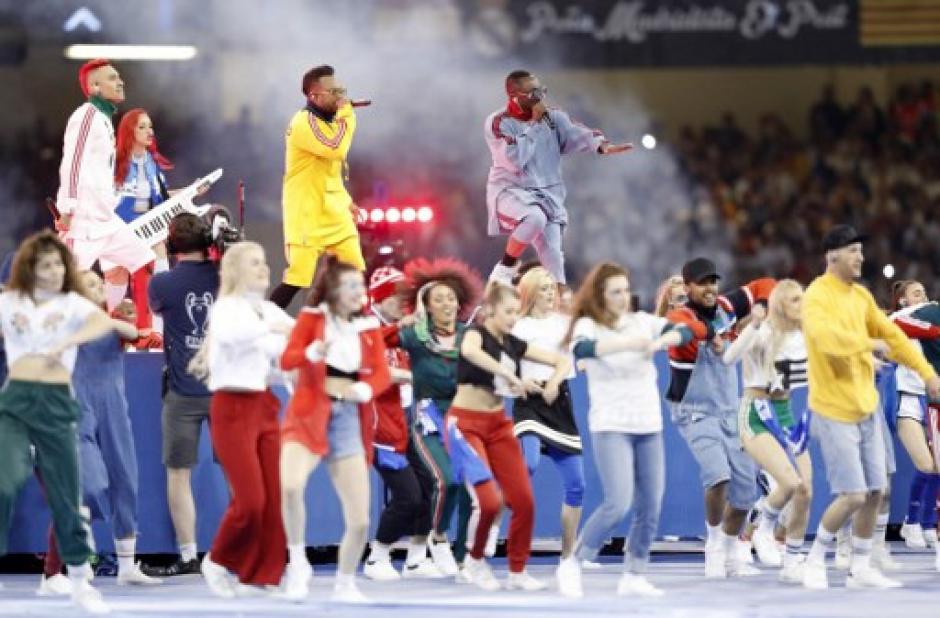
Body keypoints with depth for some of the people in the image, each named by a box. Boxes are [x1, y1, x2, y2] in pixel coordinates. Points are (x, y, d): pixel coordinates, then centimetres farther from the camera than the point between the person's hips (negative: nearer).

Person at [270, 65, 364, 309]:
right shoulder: (303, 122, -17)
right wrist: (347, 114, -18)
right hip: (307, 216, -9)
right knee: (297, 279, -13)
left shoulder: (329, 122, 14)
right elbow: (335, 150, -30)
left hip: (335, 214, 9)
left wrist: (346, 201, 18)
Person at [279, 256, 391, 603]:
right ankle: (298, 563, -12)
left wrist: (365, 389, -21)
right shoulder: (312, 318, 1)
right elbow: (287, 360, -9)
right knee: (290, 486, -33)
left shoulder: (369, 328, 9)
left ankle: (345, 584, 25)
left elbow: (383, 374, 0)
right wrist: (313, 352, -29)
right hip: (309, 414, -3)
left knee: (360, 520, 0)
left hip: (349, 420, 3)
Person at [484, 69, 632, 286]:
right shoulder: (498, 122, -10)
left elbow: (577, 133, -11)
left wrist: (601, 145, -31)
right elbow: (515, 159, -22)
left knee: (552, 254, -5)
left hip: (547, 194, 5)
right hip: (511, 191, -5)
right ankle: (505, 269, -15)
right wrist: (535, 123, -17)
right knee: (535, 218, -35)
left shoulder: (553, 117, 5)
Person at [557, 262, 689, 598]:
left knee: (650, 508, 3)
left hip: (649, 426, 5)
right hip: (611, 426, -5)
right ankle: (572, 565, -3)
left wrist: (660, 341, -24)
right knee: (618, 504, -18)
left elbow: (685, 332, -3)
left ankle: (634, 576, 15)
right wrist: (626, 343, -40)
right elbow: (582, 349, -28)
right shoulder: (588, 325, -5)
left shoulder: (642, 321, 7)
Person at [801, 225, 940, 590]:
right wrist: (871, 343, -21)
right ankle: (815, 561, 8)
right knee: (853, 496, -11)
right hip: (834, 411, -8)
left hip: (866, 407, 8)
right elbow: (826, 336, -33)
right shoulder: (817, 296, -15)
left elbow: (891, 335, 20)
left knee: (875, 492, 8)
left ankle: (861, 570, 20)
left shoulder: (861, 296, 10)